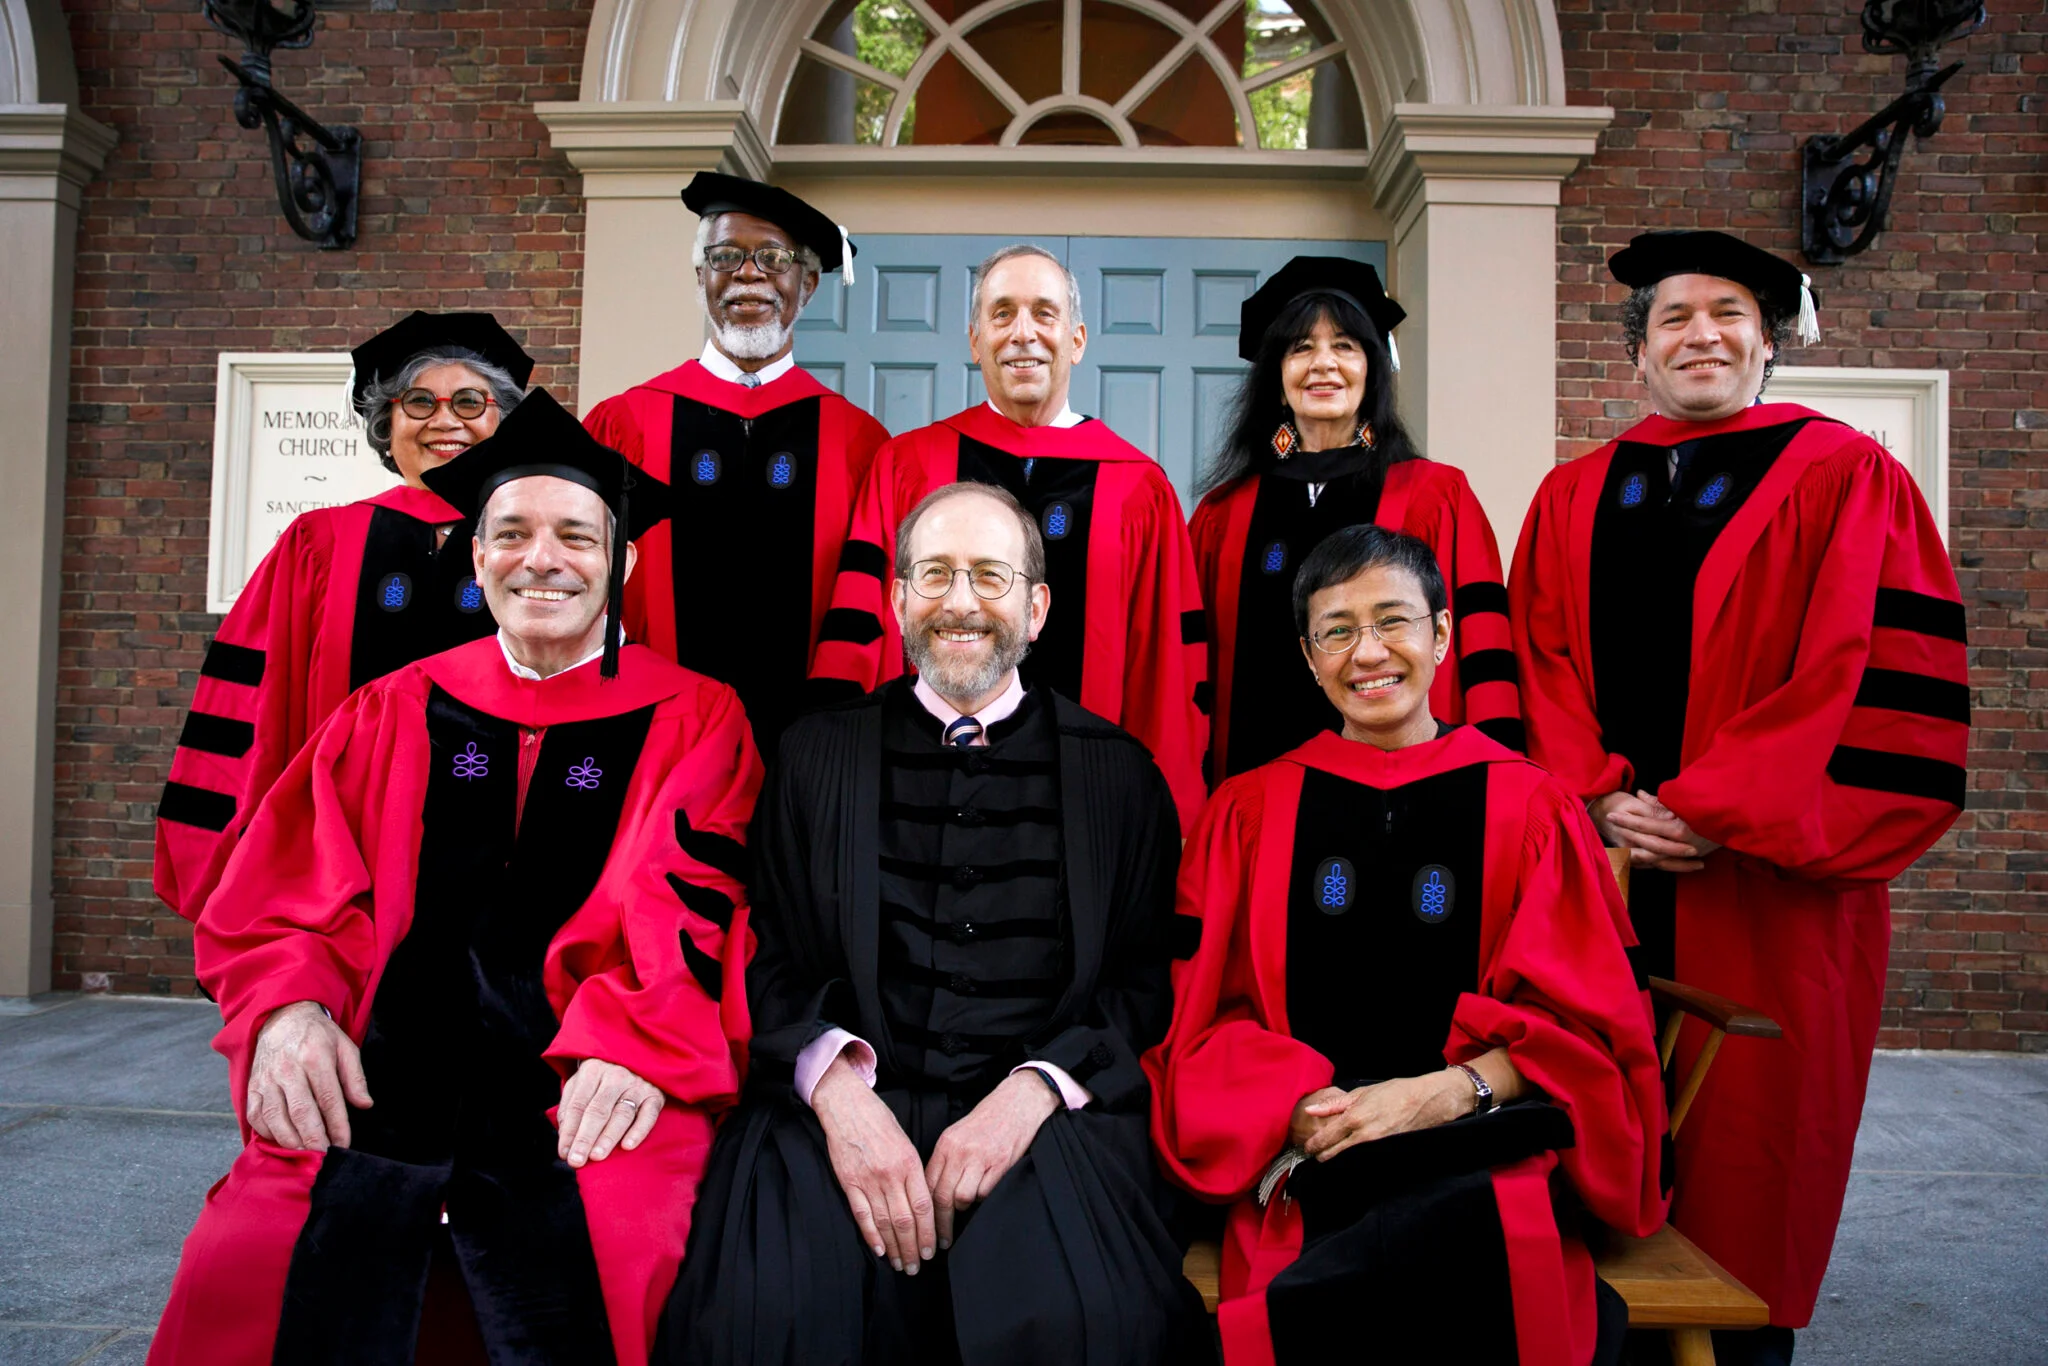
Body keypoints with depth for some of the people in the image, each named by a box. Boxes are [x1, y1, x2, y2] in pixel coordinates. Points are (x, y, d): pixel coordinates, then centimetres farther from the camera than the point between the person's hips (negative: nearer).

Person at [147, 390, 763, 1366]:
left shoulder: (693, 723, 8)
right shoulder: (394, 713, 17)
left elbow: (700, 915, -2)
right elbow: (278, 894, 13)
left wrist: (639, 1041, -19)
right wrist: (288, 1010, -7)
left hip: (575, 1110, -2)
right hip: (371, 1093, 3)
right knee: (251, 1272, -18)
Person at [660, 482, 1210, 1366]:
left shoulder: (1117, 773, 11)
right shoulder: (818, 753, 14)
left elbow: (1147, 977, 6)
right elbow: (767, 955, 8)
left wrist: (1032, 1091, -11)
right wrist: (836, 1086, -11)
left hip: (1039, 1117, 0)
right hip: (848, 1105, 1)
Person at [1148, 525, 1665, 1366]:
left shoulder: (1529, 807, 9)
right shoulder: (1247, 813, 12)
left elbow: (1585, 1018, 6)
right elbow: (1203, 1017, 8)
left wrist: (1448, 1093, -12)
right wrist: (1298, 1106, -12)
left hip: (1483, 1155, 1)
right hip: (1306, 1163, -1)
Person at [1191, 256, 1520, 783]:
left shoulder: (1438, 498, 4)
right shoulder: (1224, 512, 9)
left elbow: (1483, 650, -3)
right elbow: (1193, 661, 9)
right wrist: (1190, 789, 2)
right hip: (1252, 781, 2)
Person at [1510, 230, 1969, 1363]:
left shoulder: (1842, 476, 2)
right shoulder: (1573, 498, 13)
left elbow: (1866, 672, -8)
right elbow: (1543, 671, 8)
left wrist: (1706, 812, -14)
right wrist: (1599, 800, -9)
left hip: (1765, 886, -2)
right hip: (1601, 874, 3)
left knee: (1748, 1140, 5)